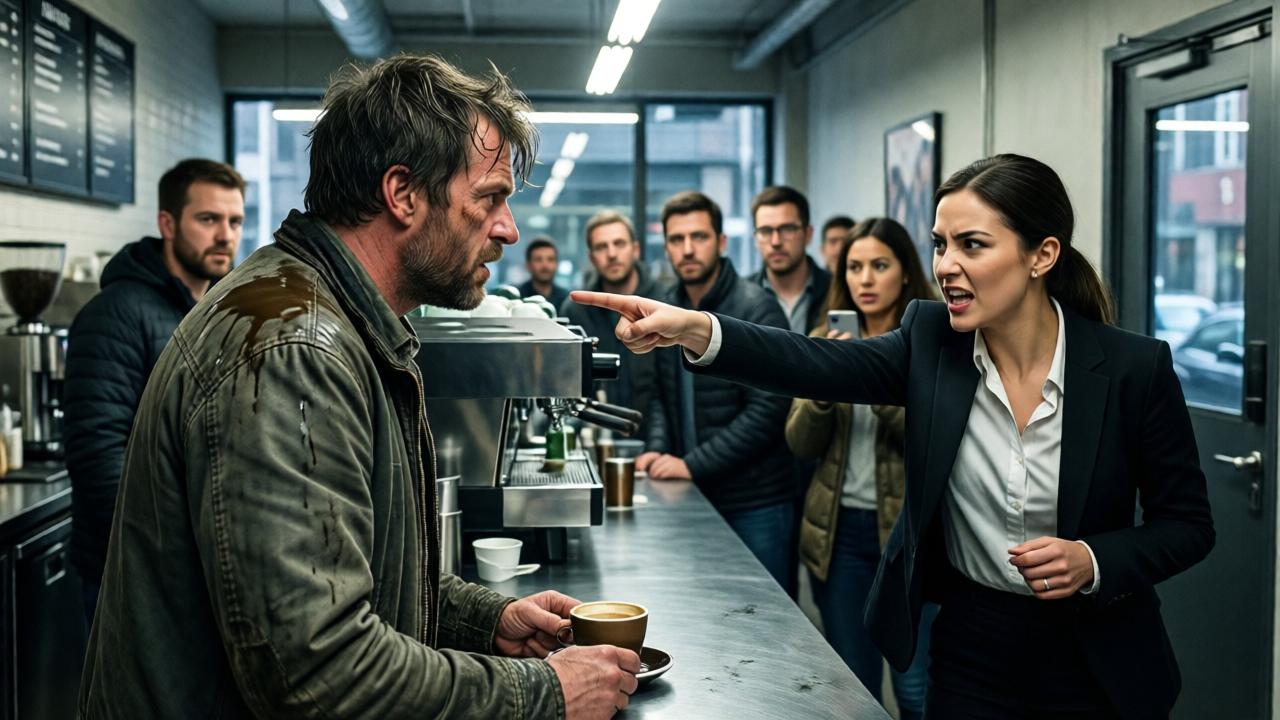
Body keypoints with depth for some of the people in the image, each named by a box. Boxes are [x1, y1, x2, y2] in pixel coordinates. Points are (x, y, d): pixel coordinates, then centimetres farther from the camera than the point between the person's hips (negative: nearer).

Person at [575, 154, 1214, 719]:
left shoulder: (1135, 368, -14)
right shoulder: (932, 339, -8)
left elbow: (1188, 524, -5)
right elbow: (819, 365, -23)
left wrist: (1094, 560, -23)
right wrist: (696, 330, -38)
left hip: (1096, 661, -2)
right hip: (970, 651, 2)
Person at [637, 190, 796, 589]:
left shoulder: (756, 309, -13)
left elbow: (768, 409, -18)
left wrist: (693, 464, -18)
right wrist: (657, 450, -4)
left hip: (755, 502, -6)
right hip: (691, 496, 6)